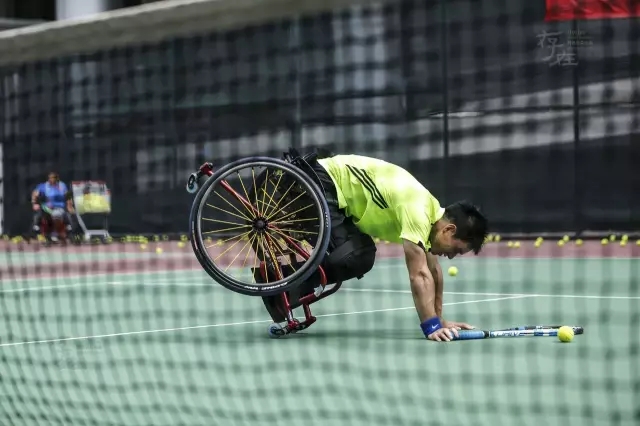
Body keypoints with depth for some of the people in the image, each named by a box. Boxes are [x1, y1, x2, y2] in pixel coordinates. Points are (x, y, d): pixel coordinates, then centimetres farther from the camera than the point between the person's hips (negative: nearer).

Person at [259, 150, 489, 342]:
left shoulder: (432, 212, 5)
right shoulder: (417, 212, -24)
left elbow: (433, 271, 14)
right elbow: (420, 274, -29)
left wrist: (438, 319, 13)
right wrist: (431, 326, -30)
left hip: (330, 185, 10)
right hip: (319, 181, -10)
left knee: (364, 257, 7)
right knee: (355, 257, -20)